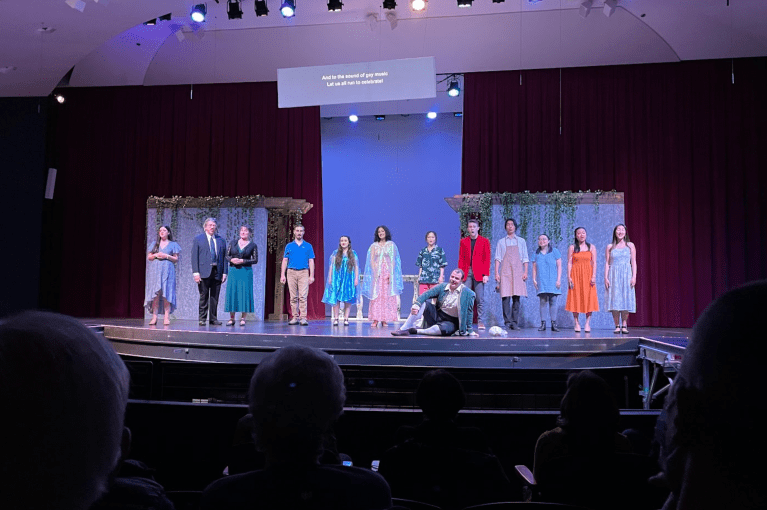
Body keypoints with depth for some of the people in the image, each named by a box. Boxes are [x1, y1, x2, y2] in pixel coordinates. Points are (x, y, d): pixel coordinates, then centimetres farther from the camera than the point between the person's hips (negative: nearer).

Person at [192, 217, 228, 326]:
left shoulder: (221, 240, 13)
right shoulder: (198, 239, 5)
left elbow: (224, 257, 11)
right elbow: (194, 257, 0)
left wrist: (224, 272, 3)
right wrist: (196, 272, -9)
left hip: (217, 272, 3)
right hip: (204, 272, -3)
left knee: (215, 297, 6)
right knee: (204, 297, 0)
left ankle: (213, 318, 13)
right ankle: (202, 318, 7)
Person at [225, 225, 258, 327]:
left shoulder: (252, 245, 3)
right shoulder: (233, 242, 10)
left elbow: (255, 260, 0)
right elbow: (227, 255, 11)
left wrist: (243, 261, -11)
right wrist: (232, 260, -10)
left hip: (246, 271, -2)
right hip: (233, 270, 2)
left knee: (245, 293, -5)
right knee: (231, 293, -1)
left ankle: (243, 318, 3)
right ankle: (231, 318, 7)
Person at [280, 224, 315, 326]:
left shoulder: (308, 246, 9)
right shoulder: (289, 246, 11)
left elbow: (311, 261, 6)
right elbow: (285, 260, 10)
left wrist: (312, 275, -2)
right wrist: (282, 275, 2)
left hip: (304, 272, -2)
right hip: (291, 272, 2)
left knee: (303, 296, -10)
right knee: (293, 297, 3)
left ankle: (303, 318, -10)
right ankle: (295, 317, 9)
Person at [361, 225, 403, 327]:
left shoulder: (391, 245, 8)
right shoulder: (374, 245, 10)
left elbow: (393, 260, 3)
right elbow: (371, 260, 5)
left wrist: (391, 274, -8)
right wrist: (375, 272, -9)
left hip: (387, 272, 0)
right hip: (377, 272, 0)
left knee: (387, 296, -4)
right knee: (376, 296, -5)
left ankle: (384, 320, -1)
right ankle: (375, 320, -6)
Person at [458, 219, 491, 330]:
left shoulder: (484, 241, 7)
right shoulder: (463, 241, 13)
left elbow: (487, 259, 3)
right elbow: (461, 259, 11)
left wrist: (486, 274, -6)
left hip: (479, 273, -2)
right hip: (466, 273, 2)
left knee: (480, 299, -3)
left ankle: (480, 322, 4)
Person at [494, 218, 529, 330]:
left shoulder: (521, 241, 14)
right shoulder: (501, 242, 12)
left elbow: (525, 258, 11)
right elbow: (498, 258, 7)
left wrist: (525, 272, 0)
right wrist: (496, 273, -3)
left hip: (518, 272, 1)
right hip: (505, 272, -1)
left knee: (516, 298, -4)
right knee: (505, 297, -9)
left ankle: (515, 323, -1)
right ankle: (507, 322, -6)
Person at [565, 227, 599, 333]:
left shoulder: (591, 247, 8)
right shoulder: (572, 247, 6)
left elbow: (594, 263, 3)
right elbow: (569, 263, 1)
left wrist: (594, 276, -8)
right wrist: (569, 277, -9)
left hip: (588, 275, 1)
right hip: (575, 275, -1)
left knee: (588, 298, -4)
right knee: (575, 298, -3)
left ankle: (587, 323, 0)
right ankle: (577, 323, 3)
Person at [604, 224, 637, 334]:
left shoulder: (630, 245, 9)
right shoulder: (610, 247, 9)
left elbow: (633, 262, 5)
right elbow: (607, 263, 6)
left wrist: (634, 276, -5)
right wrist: (606, 278, -3)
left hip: (626, 275, 0)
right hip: (614, 275, 0)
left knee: (626, 299, -4)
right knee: (614, 299, -5)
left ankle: (624, 325, 1)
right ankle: (617, 326, -1)